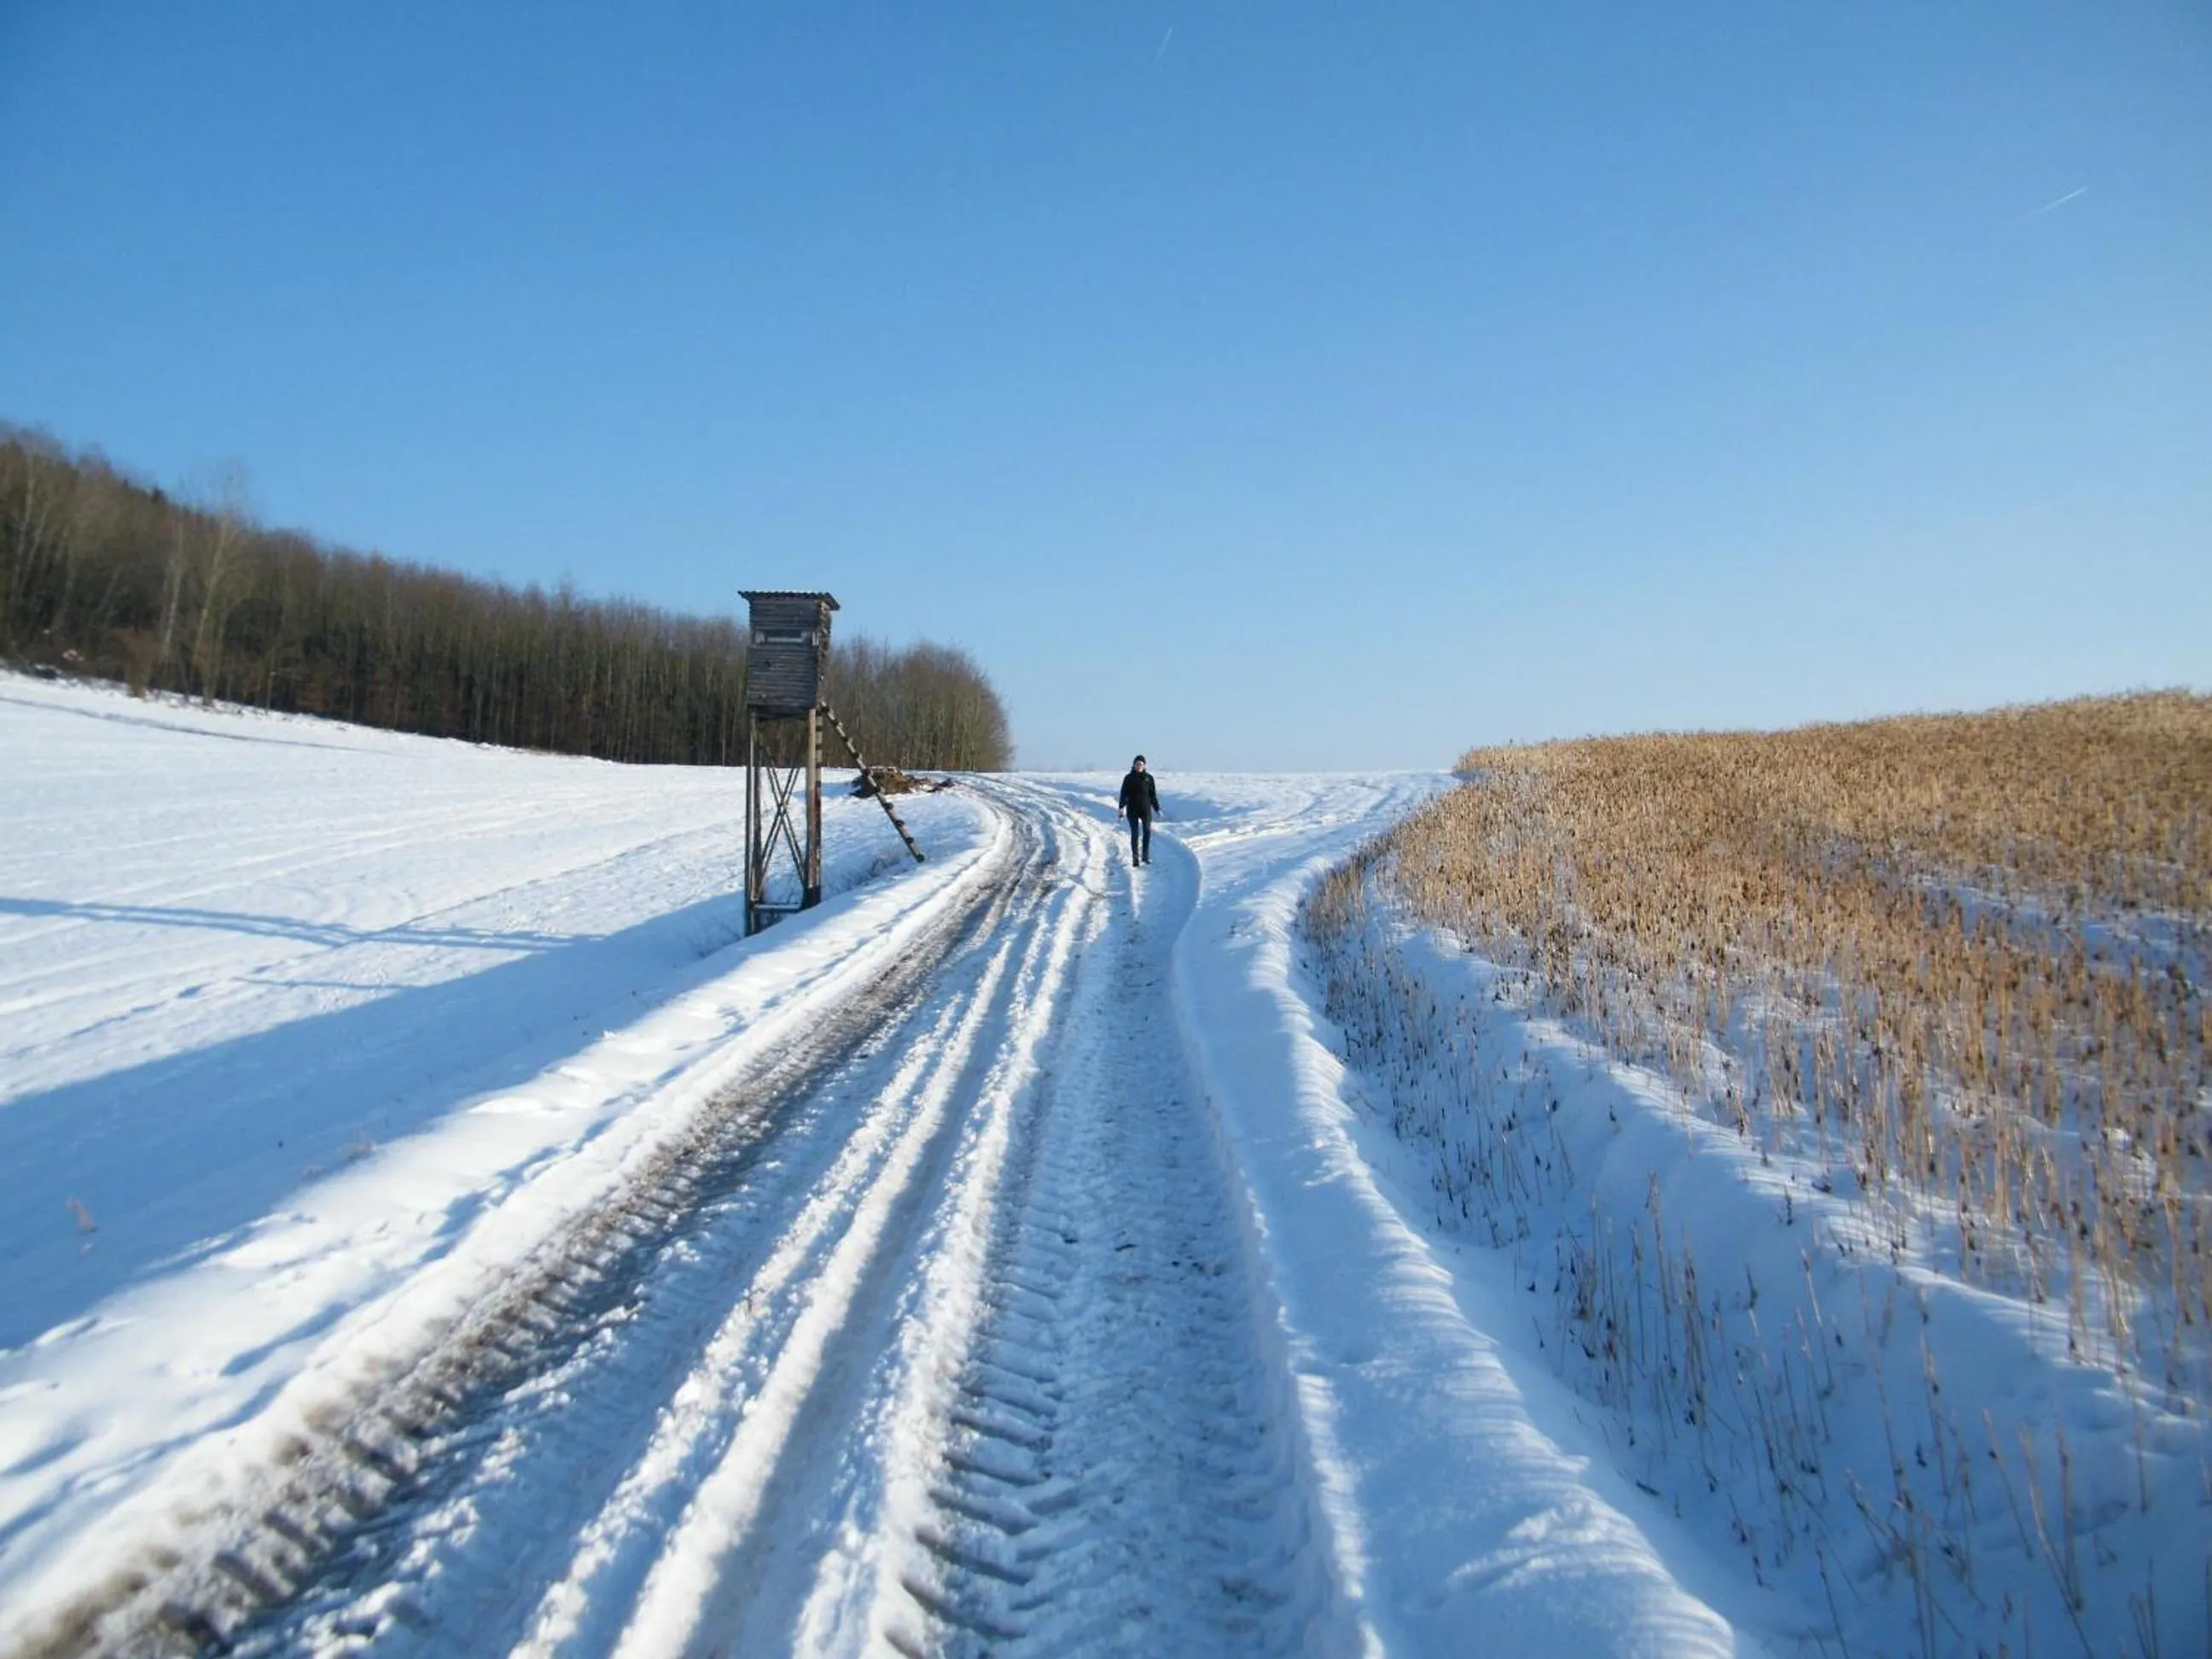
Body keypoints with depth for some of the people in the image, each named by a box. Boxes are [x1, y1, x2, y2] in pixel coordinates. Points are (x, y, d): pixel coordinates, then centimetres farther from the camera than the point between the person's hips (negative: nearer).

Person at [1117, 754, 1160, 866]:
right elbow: (1124, 794, 0)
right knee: (1135, 833, -2)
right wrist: (1121, 808, -10)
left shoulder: (1148, 778, 5)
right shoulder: (1129, 778, 2)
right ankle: (1135, 858, 1)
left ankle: (1145, 855, 2)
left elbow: (1153, 795, 10)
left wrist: (1157, 809, 9)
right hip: (1132, 810, -1)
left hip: (1146, 809, 1)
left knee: (1147, 831, -10)